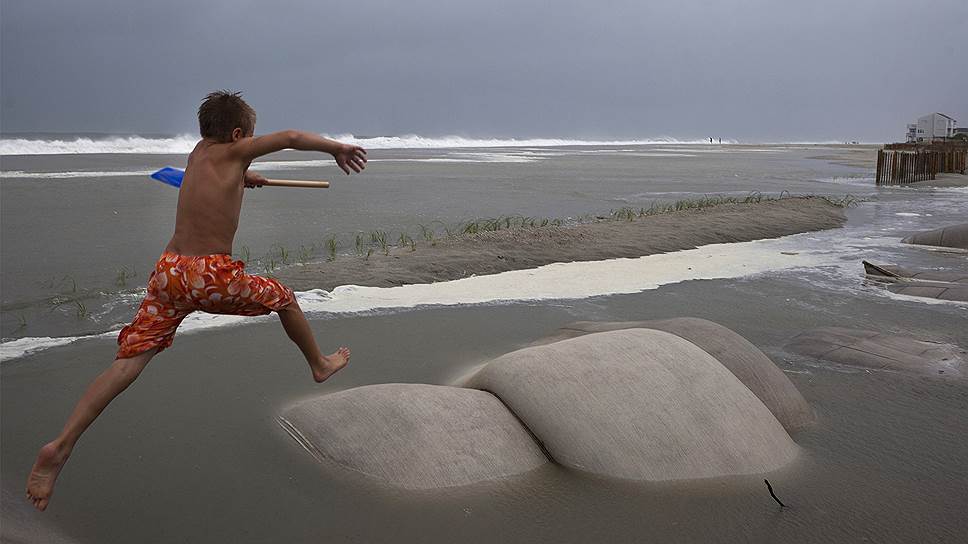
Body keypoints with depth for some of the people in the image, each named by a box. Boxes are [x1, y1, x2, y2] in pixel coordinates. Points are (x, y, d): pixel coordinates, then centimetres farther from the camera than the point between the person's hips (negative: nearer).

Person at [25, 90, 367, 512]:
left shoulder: (199, 151, 17)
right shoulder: (232, 152, -2)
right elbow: (291, 137, -10)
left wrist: (241, 176, 44)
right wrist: (336, 147, 3)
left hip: (168, 271, 6)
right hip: (213, 276, -6)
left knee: (130, 359, -2)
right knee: (283, 297, 20)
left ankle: (61, 445, -14)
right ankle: (319, 363, 39)